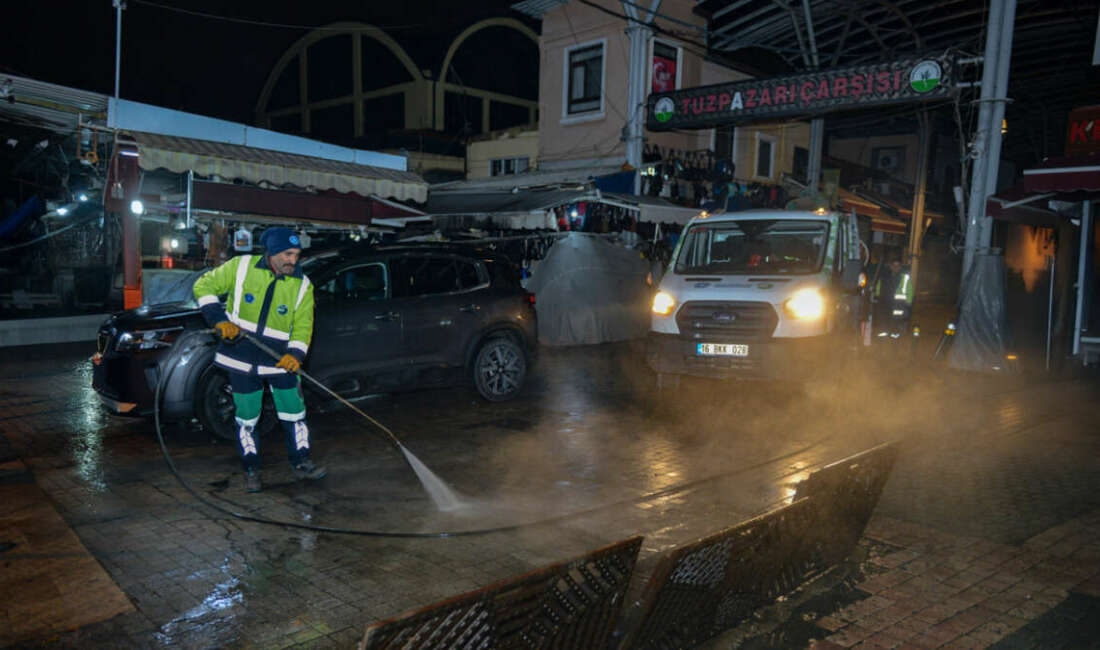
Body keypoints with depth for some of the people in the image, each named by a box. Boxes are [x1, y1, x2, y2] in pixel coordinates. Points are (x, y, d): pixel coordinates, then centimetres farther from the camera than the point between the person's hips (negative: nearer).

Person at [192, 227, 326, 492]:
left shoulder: (302, 285, -3)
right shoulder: (241, 267, -7)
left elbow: (303, 326, -2)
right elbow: (204, 286, 1)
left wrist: (295, 353, -21)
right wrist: (219, 319, -12)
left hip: (280, 360, 1)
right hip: (242, 360, -1)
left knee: (294, 412, 3)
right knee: (246, 418, 7)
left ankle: (300, 462, 21)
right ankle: (251, 470, 23)